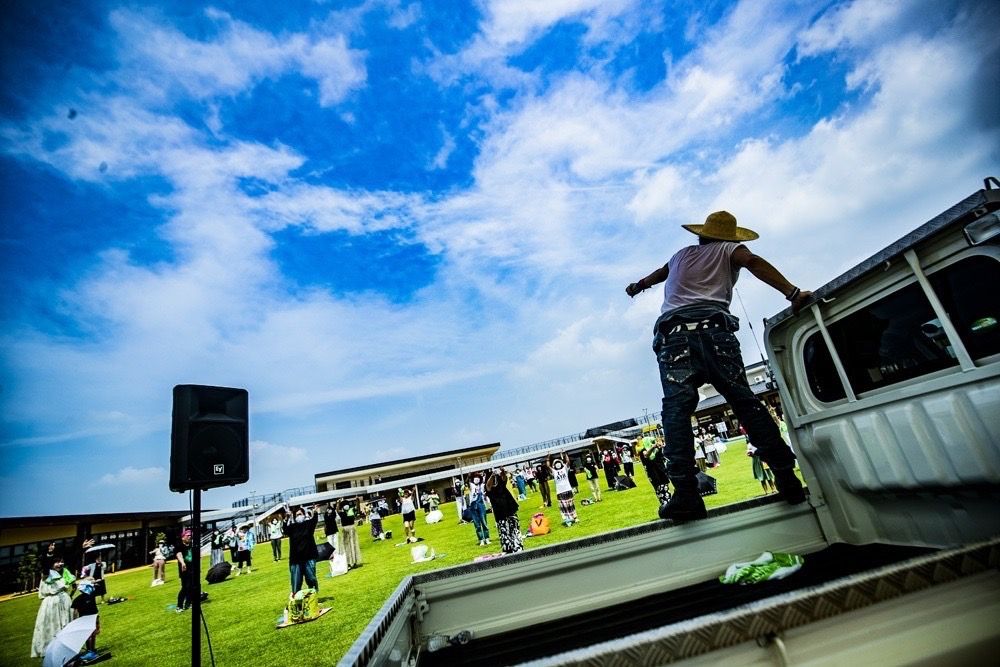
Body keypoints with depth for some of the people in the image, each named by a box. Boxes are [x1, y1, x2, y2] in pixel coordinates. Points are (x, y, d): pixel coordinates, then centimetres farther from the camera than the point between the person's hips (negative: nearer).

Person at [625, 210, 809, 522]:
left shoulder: (682, 254, 36)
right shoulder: (728, 249, 26)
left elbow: (658, 274, 56)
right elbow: (753, 261, 2)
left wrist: (638, 286, 76)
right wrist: (793, 293, -6)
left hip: (672, 330, 1)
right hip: (712, 327, -1)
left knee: (677, 408, -12)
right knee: (745, 401, -1)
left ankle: (685, 494, -22)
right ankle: (787, 478, -7)